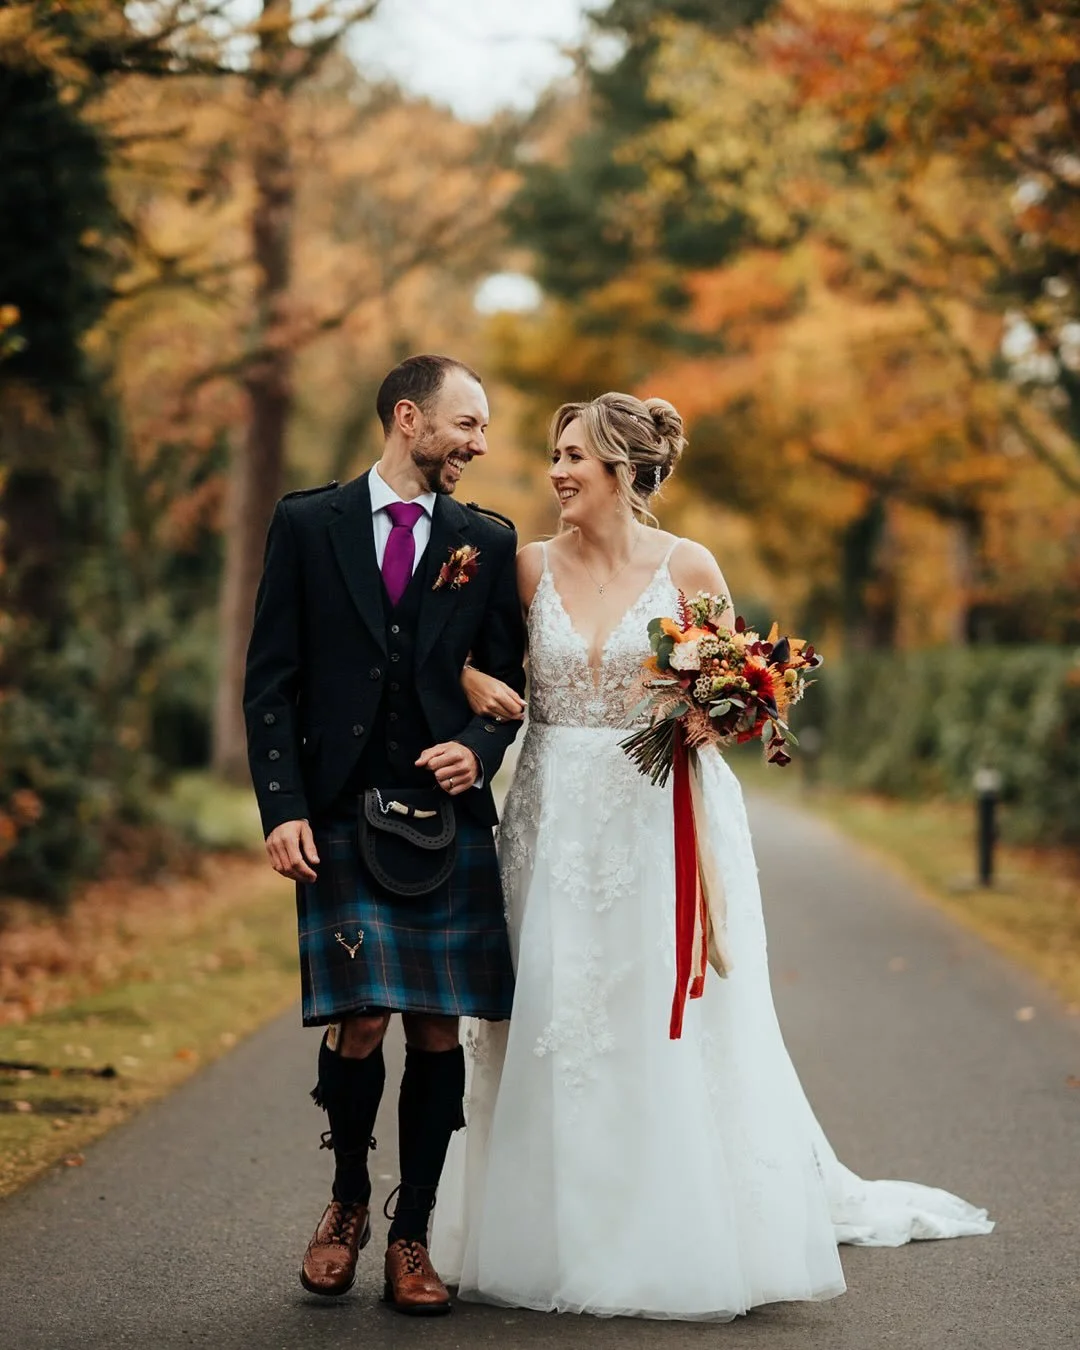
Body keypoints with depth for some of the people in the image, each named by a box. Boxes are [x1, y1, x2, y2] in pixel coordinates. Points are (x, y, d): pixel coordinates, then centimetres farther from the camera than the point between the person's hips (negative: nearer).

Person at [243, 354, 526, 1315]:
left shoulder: (487, 541, 10)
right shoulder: (307, 524, 5)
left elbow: (514, 680, 15)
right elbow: (271, 681, 3)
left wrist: (482, 749, -6)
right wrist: (283, 808, -6)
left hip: (450, 815, 2)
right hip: (342, 816, -2)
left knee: (439, 1029, 1)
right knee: (360, 1025, -8)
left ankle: (412, 1234, 15)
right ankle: (348, 1202, 19)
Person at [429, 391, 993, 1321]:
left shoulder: (688, 568, -3)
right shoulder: (533, 566, 4)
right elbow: (476, 652, 12)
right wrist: (470, 679, -9)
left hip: (661, 819, -3)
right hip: (557, 821, 3)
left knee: (669, 1028, 0)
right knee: (553, 1025, 4)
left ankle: (683, 1243, 13)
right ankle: (562, 1235, 17)